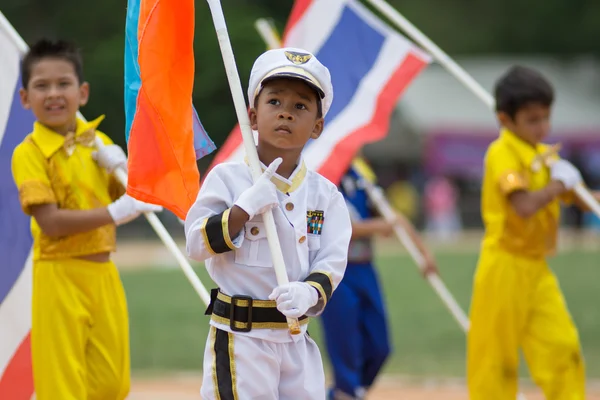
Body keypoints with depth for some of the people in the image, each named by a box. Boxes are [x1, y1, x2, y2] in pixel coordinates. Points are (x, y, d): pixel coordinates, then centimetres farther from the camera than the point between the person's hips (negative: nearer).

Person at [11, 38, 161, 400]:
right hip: (61, 277, -6)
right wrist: (114, 213, -23)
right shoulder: (29, 153, -11)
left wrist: (124, 169, -3)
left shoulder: (99, 142, 9)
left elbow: (127, 203, 16)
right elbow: (50, 222, -19)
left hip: (104, 274, 6)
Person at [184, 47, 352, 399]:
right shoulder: (228, 179, -5)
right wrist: (246, 206, -21)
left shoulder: (325, 195, 5)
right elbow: (197, 244, -11)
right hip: (239, 337, -4)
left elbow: (332, 262, -3)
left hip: (297, 341, 4)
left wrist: (309, 293, -24)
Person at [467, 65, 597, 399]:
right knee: (495, 358, 1)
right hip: (507, 267, -7)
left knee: (564, 347, 0)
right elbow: (524, 205, -30)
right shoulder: (503, 153, -15)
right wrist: (559, 184, -16)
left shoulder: (544, 155, 11)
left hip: (537, 269, 8)